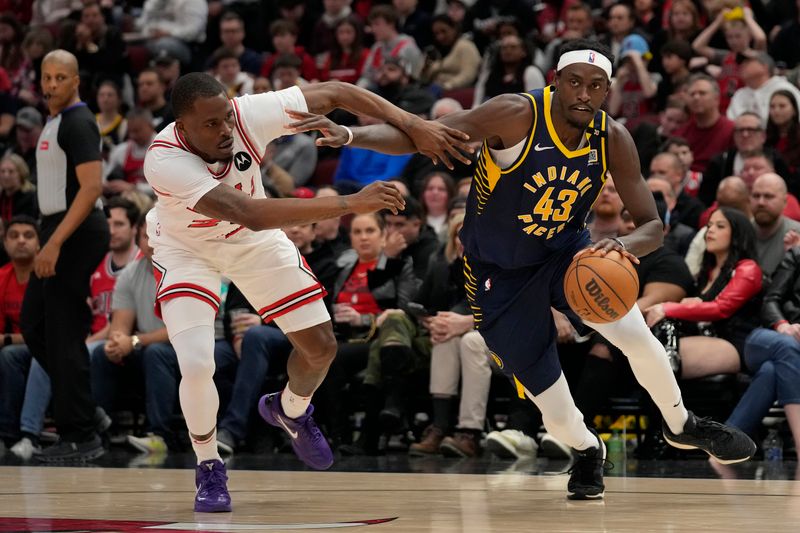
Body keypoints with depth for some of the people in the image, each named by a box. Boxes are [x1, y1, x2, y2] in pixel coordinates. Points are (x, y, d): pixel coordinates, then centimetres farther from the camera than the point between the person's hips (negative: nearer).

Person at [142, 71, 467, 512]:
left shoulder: (248, 115, -31)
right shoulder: (163, 161, -40)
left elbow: (333, 93, -20)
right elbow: (248, 213, -48)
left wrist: (414, 126, -31)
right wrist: (350, 204, -51)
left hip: (253, 242, 4)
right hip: (186, 248, -4)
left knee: (321, 345, 3)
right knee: (197, 365, -22)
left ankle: (290, 411, 39)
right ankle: (209, 469, 6)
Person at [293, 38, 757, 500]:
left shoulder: (613, 139, -14)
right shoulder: (518, 116, -26)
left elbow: (653, 226, -10)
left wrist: (625, 246, -34)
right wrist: (350, 135, -44)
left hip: (566, 252, 3)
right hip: (501, 275, -3)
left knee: (634, 332, -22)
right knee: (557, 415, -5)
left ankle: (682, 426, 8)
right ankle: (587, 451, 33)